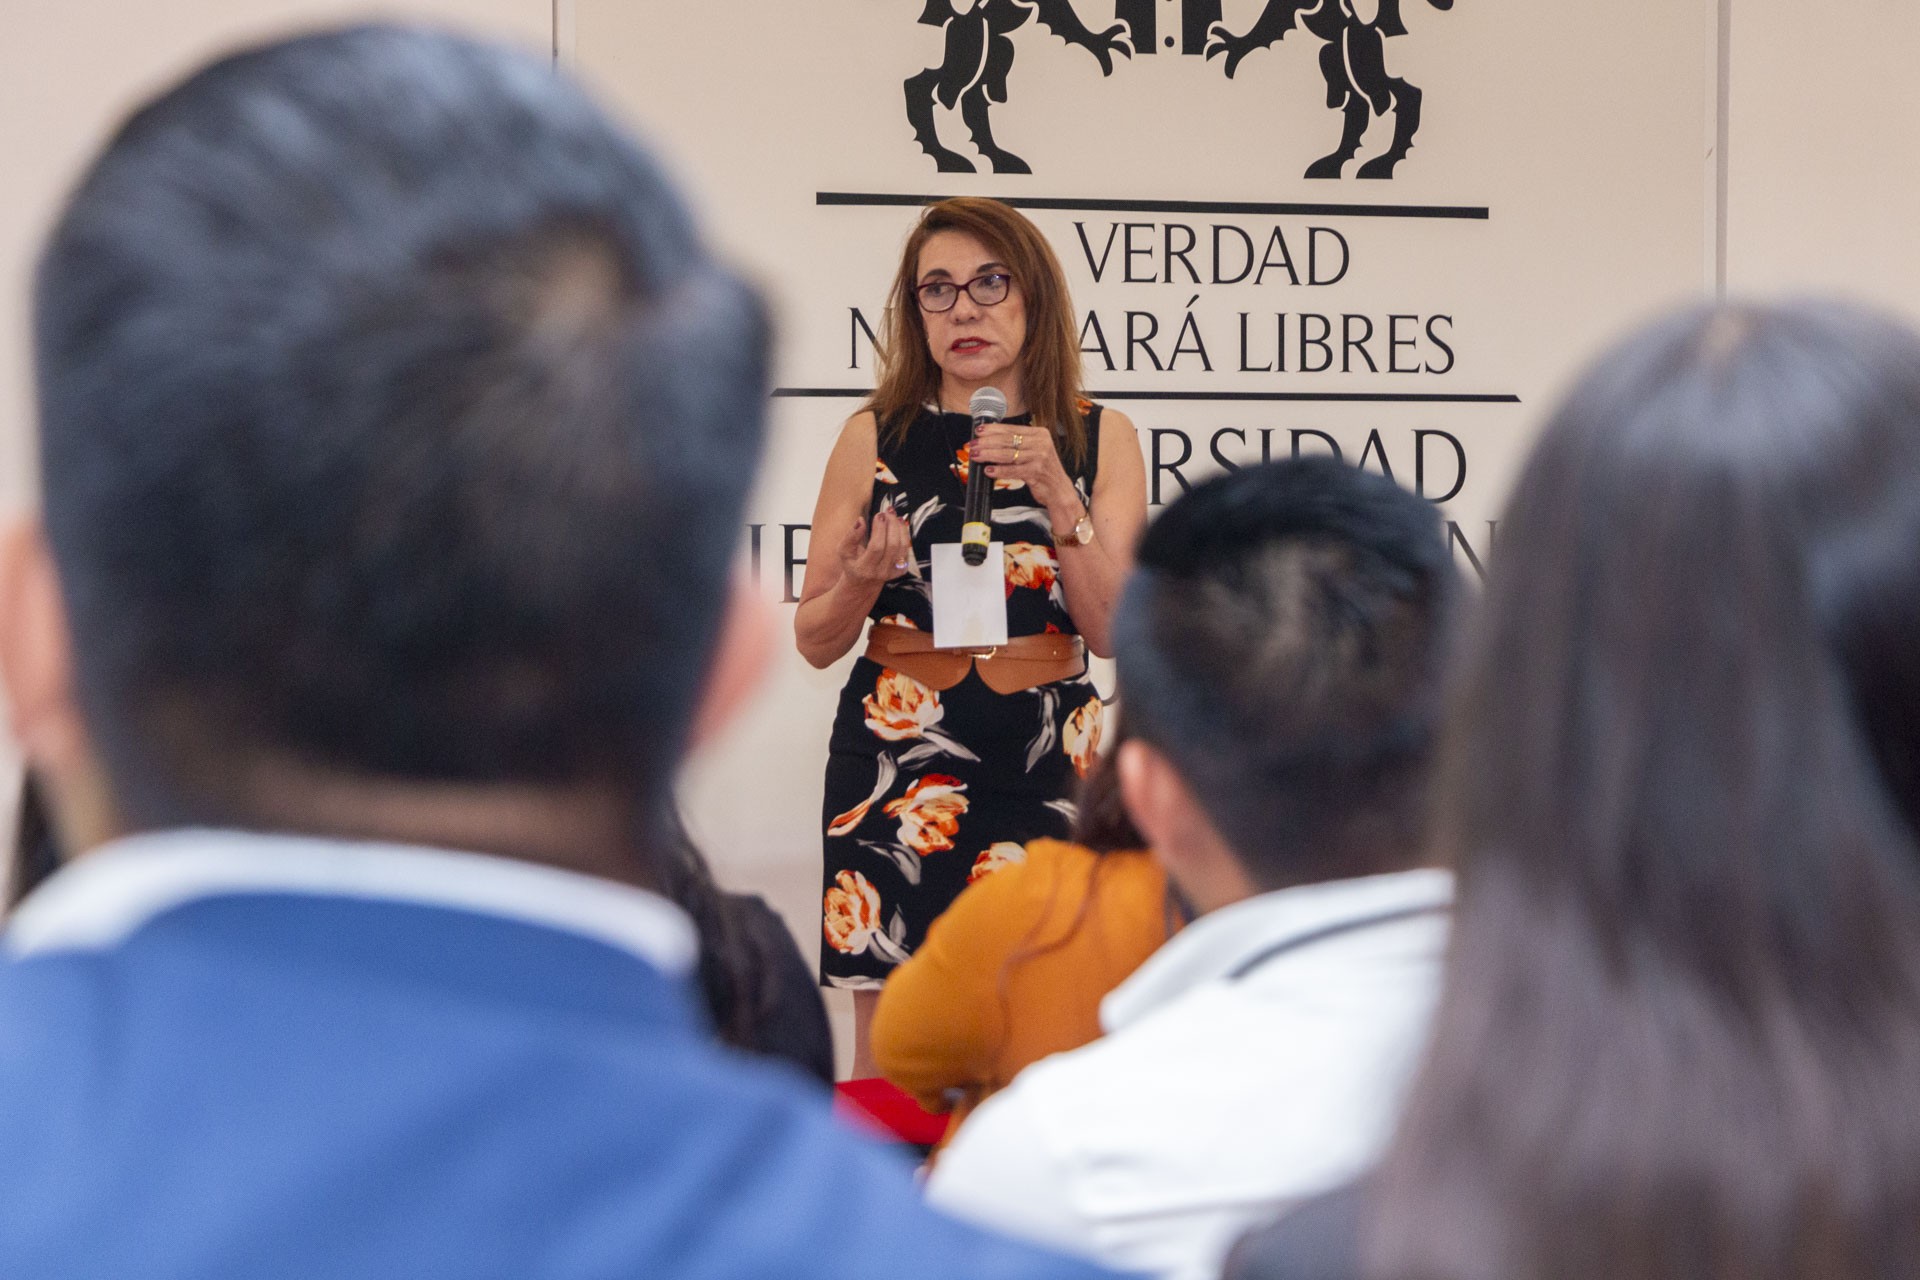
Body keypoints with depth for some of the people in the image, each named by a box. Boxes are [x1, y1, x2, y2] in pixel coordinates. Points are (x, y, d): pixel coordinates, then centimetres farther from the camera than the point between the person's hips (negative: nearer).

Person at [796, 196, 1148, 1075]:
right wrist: (863, 583, -13)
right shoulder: (875, 440, 4)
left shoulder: (1101, 441, 6)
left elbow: (1111, 630, -2)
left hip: (1048, 768, 0)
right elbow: (814, 640, 8)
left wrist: (1058, 497, -13)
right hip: (897, 765, 0)